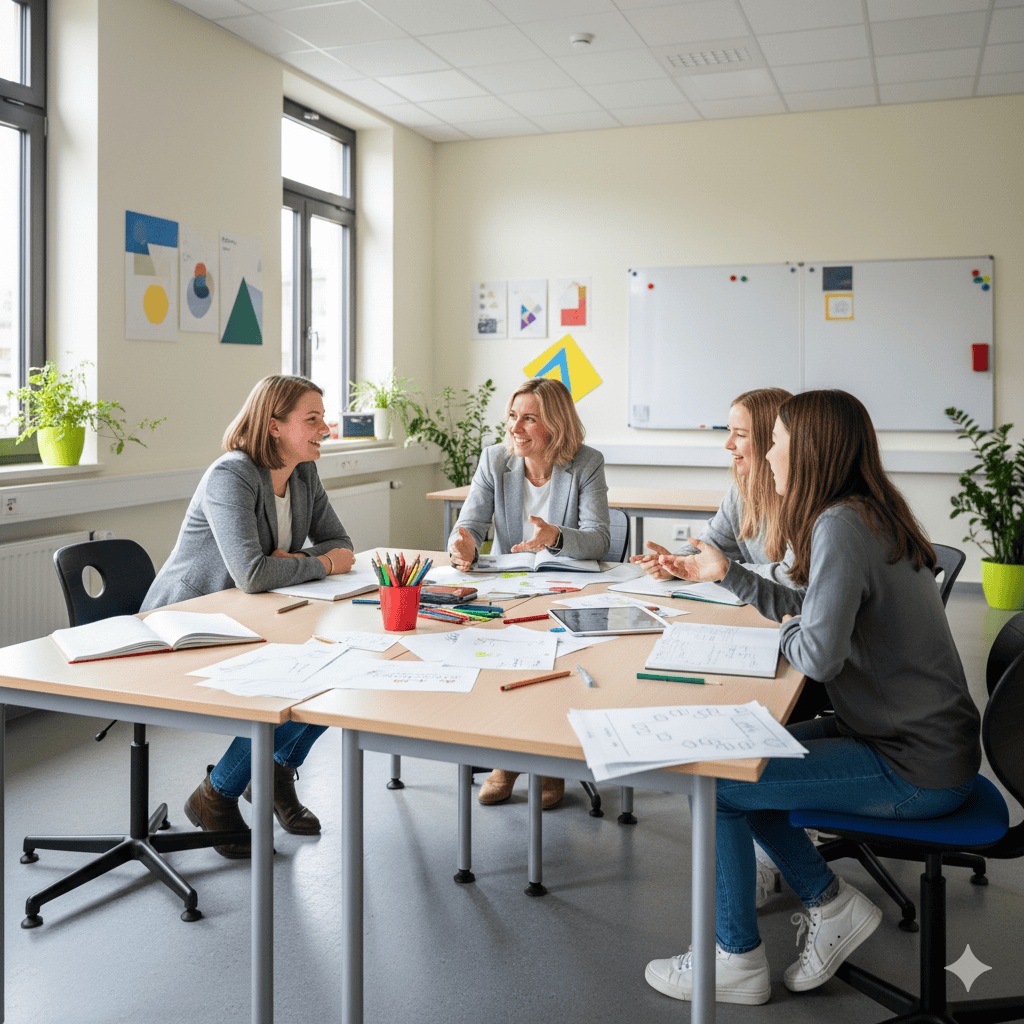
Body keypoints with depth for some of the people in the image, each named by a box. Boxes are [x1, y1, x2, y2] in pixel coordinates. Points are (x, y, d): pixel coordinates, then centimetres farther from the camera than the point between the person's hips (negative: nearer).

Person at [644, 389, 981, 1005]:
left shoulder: (841, 526, -22)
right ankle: (832, 903, 17)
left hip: (915, 770, -10)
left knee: (714, 784, -10)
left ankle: (737, 960, 8)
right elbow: (816, 616, 18)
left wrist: (784, 634, -6)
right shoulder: (867, 515, 9)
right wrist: (726, 573, 22)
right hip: (900, 734, 10)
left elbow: (819, 654, -28)